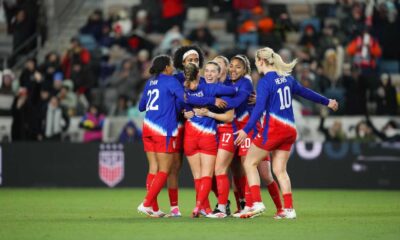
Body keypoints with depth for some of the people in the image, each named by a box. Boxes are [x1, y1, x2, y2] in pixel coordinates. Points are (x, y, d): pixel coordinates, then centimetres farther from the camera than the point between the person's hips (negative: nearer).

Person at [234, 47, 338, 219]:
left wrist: (246, 130, -23)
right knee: (280, 170, 11)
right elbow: (305, 92, 21)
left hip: (273, 128, -7)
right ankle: (289, 209, 4)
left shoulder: (265, 82, -12)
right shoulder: (286, 78, 10)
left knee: (250, 163, 2)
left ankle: (257, 203, -8)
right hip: (289, 129, 7)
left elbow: (259, 108, -20)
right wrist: (326, 102, 36)